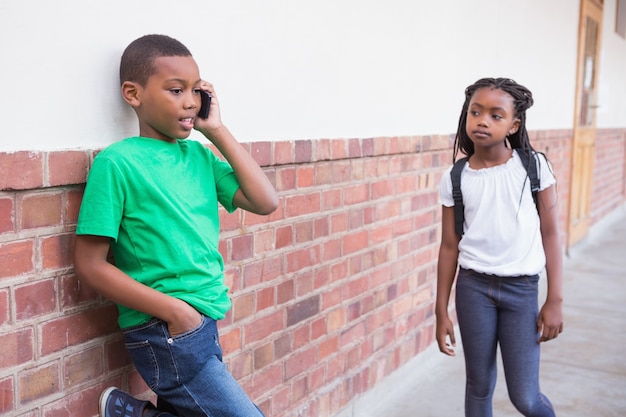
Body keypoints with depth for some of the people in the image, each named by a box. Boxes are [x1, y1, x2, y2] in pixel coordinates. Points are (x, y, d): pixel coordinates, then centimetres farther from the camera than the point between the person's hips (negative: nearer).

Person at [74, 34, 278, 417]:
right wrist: (174, 310, -16)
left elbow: (265, 202, -1)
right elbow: (90, 263, -12)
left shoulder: (199, 155, 6)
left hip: (206, 326, 7)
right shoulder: (117, 162, -12)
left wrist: (217, 130, -2)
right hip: (165, 333, -7)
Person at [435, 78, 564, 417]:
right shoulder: (454, 179, -3)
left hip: (521, 288, -1)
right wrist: (441, 312, 4)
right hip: (473, 287, 1)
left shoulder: (535, 166, -5)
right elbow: (450, 246, 2)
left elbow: (550, 233, -1)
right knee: (479, 387, 11)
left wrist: (555, 300, -3)